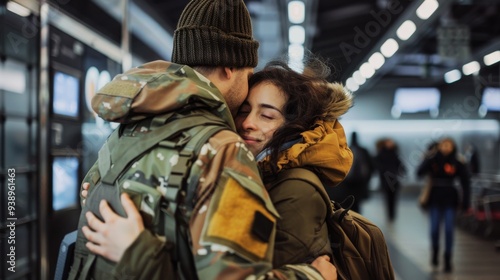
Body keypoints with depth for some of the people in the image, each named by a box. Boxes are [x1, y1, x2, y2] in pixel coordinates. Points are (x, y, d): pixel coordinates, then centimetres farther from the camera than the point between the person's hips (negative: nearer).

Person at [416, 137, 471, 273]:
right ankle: (435, 251, 32)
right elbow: (420, 172, -15)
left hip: (450, 200, 0)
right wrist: (429, 159, -27)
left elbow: (465, 183, -1)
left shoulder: (458, 163, -3)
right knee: (434, 228, 4)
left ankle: (448, 259, 10)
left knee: (449, 229, -1)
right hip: (435, 199, 1)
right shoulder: (432, 159, -2)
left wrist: (465, 202, -5)